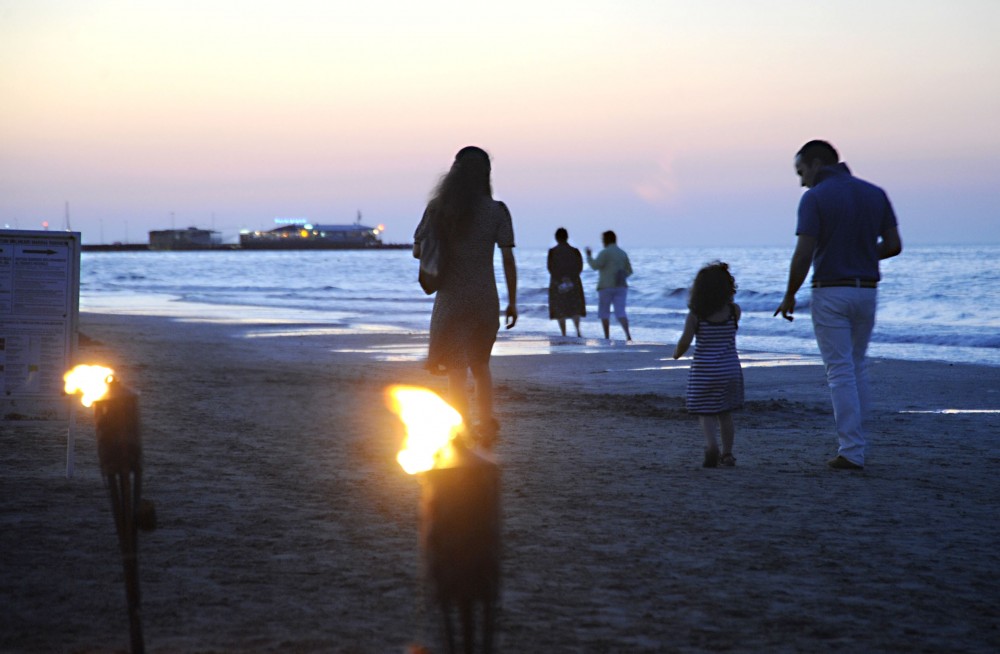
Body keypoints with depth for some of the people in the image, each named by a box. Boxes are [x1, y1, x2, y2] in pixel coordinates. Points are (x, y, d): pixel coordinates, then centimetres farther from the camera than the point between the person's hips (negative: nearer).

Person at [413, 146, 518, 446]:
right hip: (486, 300, 1)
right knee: (480, 365, 21)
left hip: (451, 298, -1)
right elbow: (508, 259, -5)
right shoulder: (497, 210, -3)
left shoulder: (438, 207, -2)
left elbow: (417, 250, 3)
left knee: (457, 372, -1)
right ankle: (486, 427, 17)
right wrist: (512, 301, 3)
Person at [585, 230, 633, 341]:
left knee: (604, 312, 9)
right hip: (621, 286, 5)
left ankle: (607, 337, 7)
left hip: (606, 286, -5)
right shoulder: (623, 253, 11)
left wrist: (589, 256, -3)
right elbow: (629, 271, 14)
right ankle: (628, 335, -23)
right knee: (620, 312, -3)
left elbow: (595, 266, -18)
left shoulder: (605, 252, -9)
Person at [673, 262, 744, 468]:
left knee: (705, 414, 4)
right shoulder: (734, 311, -4)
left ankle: (711, 445, -22)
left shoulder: (695, 314, -11)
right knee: (725, 413, 17)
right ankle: (727, 454, 17)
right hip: (730, 368, 2)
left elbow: (685, 341, -17)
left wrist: (677, 353, 7)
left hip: (704, 371, -2)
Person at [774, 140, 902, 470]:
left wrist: (789, 296, -4)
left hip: (830, 293, -5)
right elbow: (893, 245, 5)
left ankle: (852, 452, -2)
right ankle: (854, 439, 22)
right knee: (856, 366, 19)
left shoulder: (815, 198, -11)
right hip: (866, 291, 5)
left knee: (840, 372, -1)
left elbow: (803, 254, -16)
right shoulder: (875, 194, 6)